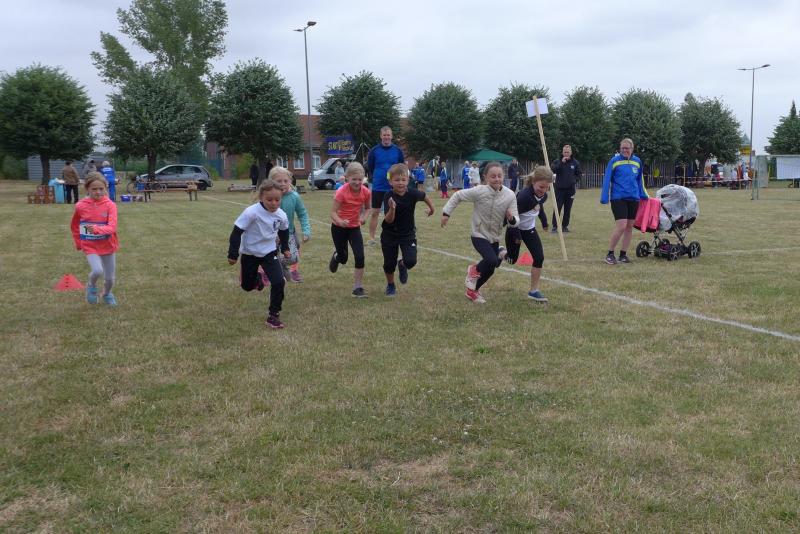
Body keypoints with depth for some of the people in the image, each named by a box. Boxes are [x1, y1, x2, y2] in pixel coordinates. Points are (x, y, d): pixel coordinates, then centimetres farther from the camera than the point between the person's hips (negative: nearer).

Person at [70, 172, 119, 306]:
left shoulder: (110, 205, -12)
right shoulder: (80, 206, -8)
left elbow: (112, 227, -23)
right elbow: (74, 226, 10)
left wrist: (97, 229, -39)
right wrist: (78, 243, 10)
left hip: (108, 246, 1)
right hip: (90, 246, -1)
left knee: (110, 278, 8)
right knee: (98, 271, -25)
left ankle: (107, 294, 42)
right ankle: (92, 286, 9)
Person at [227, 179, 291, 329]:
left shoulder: (281, 215, -12)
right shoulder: (251, 212, -28)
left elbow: (284, 231, 11)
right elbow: (236, 232, -21)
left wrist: (285, 248, 20)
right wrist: (233, 254, -18)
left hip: (269, 253, 2)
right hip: (250, 253, -2)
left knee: (278, 282, -16)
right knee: (247, 286, 14)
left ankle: (273, 315, -2)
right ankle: (257, 279, 52)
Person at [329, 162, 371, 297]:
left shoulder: (366, 192, -13)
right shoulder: (342, 192, -24)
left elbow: (367, 208, 6)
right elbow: (333, 212, -23)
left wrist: (364, 216, -15)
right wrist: (340, 221, -43)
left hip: (354, 227, 2)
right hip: (339, 227, -2)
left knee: (360, 257, -12)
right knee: (343, 258, 11)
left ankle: (358, 287, -2)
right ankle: (336, 256, 50)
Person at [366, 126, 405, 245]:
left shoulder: (397, 150, 1)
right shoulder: (374, 150, -2)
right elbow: (369, 167, 8)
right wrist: (374, 178, 5)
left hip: (393, 187, 1)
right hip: (378, 187, -1)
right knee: (374, 212, 1)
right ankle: (371, 237, 9)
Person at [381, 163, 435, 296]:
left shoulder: (413, 194, -16)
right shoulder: (389, 198, -20)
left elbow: (424, 196, 8)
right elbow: (388, 220, -26)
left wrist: (431, 208, 21)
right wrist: (392, 209, -45)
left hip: (408, 234, 1)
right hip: (390, 235, -1)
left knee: (411, 261, -16)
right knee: (389, 264, 7)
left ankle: (402, 265, 21)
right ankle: (390, 285, 36)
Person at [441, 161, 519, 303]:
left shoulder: (510, 195, -13)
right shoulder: (479, 191, -20)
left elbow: (515, 221, -9)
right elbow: (458, 196, -6)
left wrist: (512, 219, -32)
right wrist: (446, 213, -5)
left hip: (494, 237, 5)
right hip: (479, 235, -4)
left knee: (490, 269, 13)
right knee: (492, 261, -27)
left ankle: (472, 290, 39)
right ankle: (474, 270, 7)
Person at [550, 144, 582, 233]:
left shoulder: (575, 163, 6)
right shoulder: (557, 162, 1)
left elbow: (578, 174, 15)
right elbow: (553, 169, -18)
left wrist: (575, 180, -3)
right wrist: (561, 162, -24)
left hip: (570, 189, 2)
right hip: (559, 189, -2)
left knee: (567, 209, 7)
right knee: (557, 208, -5)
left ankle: (565, 226, 16)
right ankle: (555, 226, 1)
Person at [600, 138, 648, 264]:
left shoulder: (637, 161, 8)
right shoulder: (614, 161, -5)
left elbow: (640, 181, 18)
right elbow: (607, 180, -5)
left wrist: (644, 196, 18)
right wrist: (604, 198, -10)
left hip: (633, 198, 5)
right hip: (618, 198, -5)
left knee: (629, 227, 7)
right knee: (621, 226, -14)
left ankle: (623, 254, 18)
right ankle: (610, 254, -1)